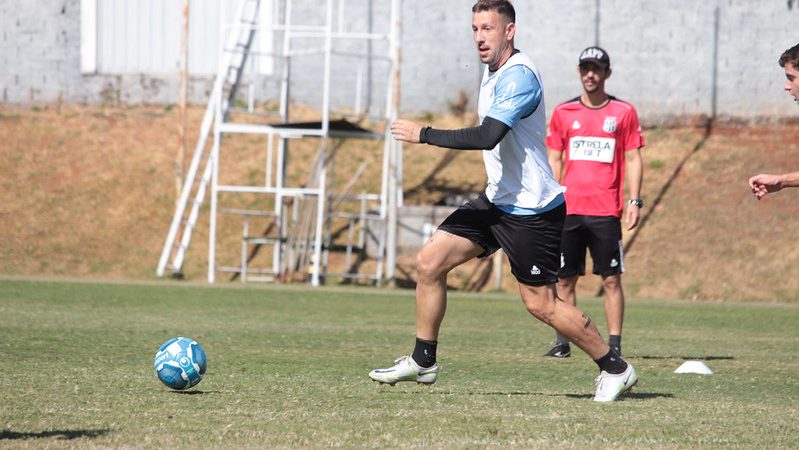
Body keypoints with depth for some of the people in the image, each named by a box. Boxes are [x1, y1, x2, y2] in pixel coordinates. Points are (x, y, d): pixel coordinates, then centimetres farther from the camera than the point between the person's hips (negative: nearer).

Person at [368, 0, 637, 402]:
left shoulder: (519, 76, -21)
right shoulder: (493, 71, 10)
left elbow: (487, 136, -32)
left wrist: (423, 135, -27)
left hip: (532, 210, -9)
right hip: (498, 199, 9)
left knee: (540, 303, -4)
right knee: (429, 261, 1)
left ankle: (615, 369, 11)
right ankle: (422, 361, 10)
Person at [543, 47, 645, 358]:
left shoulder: (623, 112, 5)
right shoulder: (563, 112, 9)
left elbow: (633, 159, 5)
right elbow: (554, 160, 12)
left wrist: (635, 201, -4)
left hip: (606, 212, -2)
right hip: (568, 210, 2)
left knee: (611, 279, -3)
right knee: (565, 279, 4)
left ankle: (614, 345, -1)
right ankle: (563, 344, 10)